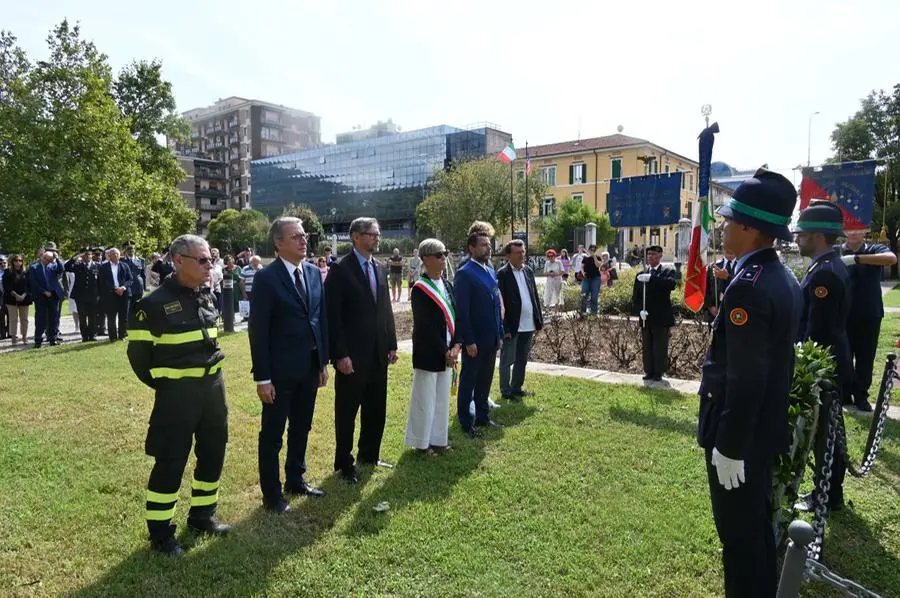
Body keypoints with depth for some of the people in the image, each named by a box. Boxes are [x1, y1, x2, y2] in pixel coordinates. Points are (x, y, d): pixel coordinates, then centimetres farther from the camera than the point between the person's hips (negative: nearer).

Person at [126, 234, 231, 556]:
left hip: (213, 386, 7)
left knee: (213, 454, 15)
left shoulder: (207, 297, 6)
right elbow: (138, 353, -8)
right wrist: (163, 384, -1)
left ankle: (202, 514, 34)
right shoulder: (156, 304, -15)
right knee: (170, 462, 3)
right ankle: (160, 532, 20)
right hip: (177, 393, -7)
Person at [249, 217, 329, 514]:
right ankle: (272, 494, 25)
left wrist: (323, 362, 9)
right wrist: (262, 378, -15)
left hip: (310, 367, 6)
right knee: (272, 434, 9)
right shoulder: (266, 277, -13)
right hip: (280, 371, -6)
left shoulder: (314, 273, 5)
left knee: (302, 429, 20)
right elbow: (258, 331, -14)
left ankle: (296, 480, 38)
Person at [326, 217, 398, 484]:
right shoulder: (340, 269, -10)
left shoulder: (380, 269, 11)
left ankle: (369, 455, 33)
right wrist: (340, 354, -18)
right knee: (347, 411, 7)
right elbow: (333, 316, -14)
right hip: (352, 356, -6)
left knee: (376, 409, 16)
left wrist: (391, 345, 10)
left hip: (378, 353, 7)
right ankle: (344, 463, 22)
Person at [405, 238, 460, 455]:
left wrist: (455, 346, -5)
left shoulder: (447, 285, 9)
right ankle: (422, 442, 19)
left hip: (447, 351, 7)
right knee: (425, 399, 5)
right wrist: (444, 352, -14)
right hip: (428, 353, -7)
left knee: (442, 398, 15)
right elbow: (425, 325, -16)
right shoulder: (419, 289, -13)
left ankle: (438, 439, 28)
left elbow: (454, 317, 8)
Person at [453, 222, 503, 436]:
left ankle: (482, 416, 32)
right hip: (475, 341, -7)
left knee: (485, 380, 18)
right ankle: (466, 422, 19)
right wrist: (469, 341, -18)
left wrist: (500, 333, 13)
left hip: (491, 339, 7)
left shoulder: (491, 270, 10)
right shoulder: (464, 274, -15)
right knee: (468, 381, 7)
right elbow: (461, 312, -17)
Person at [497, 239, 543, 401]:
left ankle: (517, 388, 31)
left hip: (528, 325, 6)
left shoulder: (528, 270, 8)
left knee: (522, 360, 17)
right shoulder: (502, 274, -12)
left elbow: (535, 296, 12)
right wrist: (505, 328, -16)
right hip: (512, 326, -6)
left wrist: (539, 320, 9)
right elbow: (500, 302, -13)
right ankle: (506, 392, 20)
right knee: (507, 361, 7)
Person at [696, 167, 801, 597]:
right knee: (757, 525, 23)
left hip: (741, 434, -9)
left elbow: (745, 380, -26)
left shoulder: (748, 287, -25)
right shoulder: (784, 279, 6)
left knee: (738, 532, 7)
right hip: (766, 428, 10)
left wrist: (728, 446, -20)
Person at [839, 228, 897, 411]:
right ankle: (844, 394, 19)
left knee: (865, 358, 9)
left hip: (869, 315, 0)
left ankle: (861, 396, 21)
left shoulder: (875, 250, 1)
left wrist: (856, 259, -33)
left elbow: (891, 258, -22)